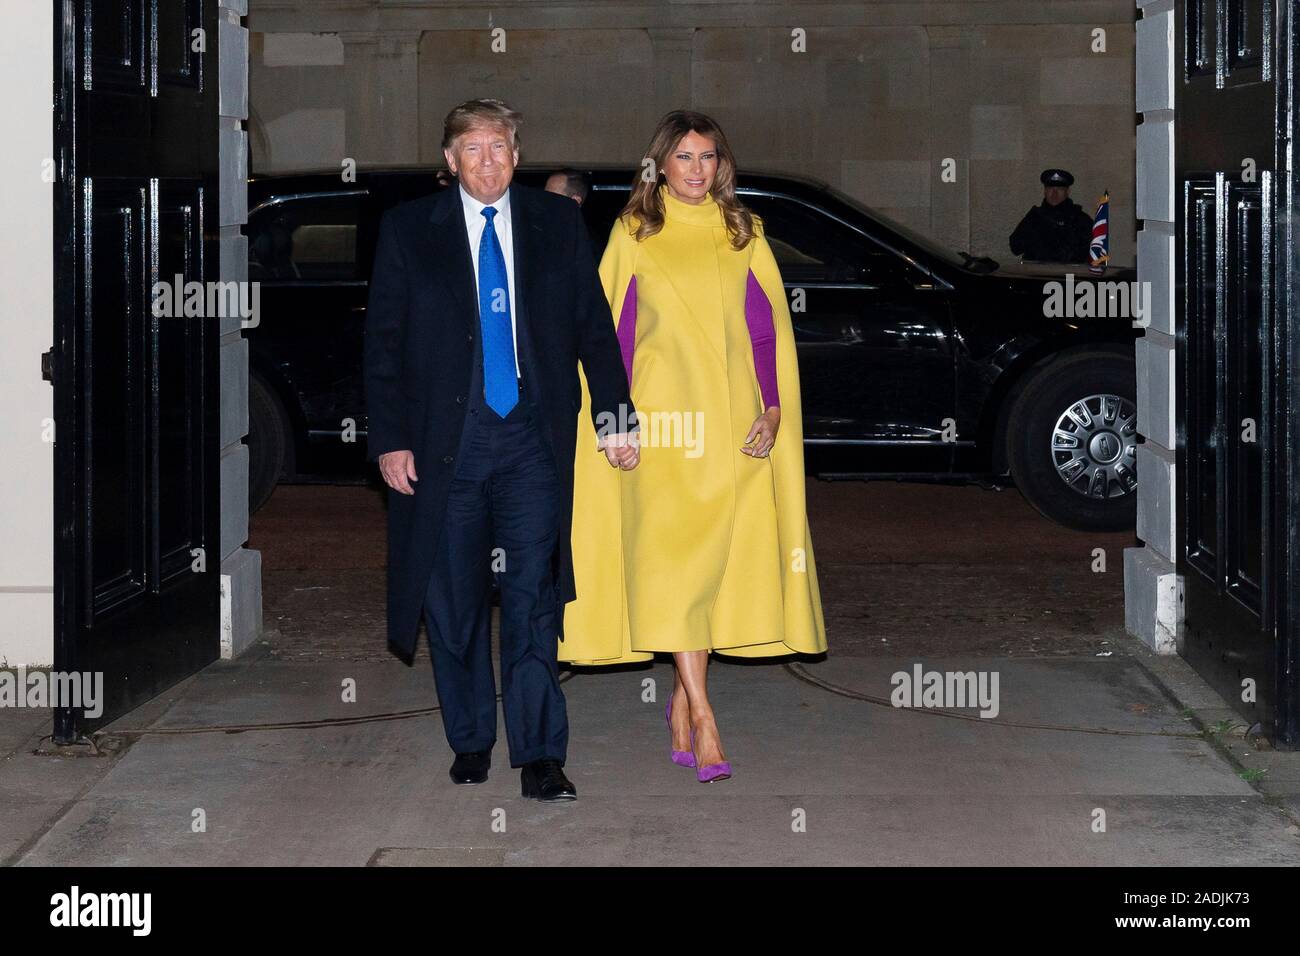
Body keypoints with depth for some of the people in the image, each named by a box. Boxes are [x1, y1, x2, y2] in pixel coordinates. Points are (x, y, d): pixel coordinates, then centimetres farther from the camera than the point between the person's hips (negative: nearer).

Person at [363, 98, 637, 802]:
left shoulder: (557, 223, 8)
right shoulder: (408, 230, 5)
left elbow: (594, 326, 9)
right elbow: (383, 342, 3)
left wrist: (614, 417, 2)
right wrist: (389, 440, -4)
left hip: (534, 436, 0)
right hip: (446, 437, 0)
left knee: (533, 597, -7)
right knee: (453, 601, 7)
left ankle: (540, 757, -7)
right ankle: (470, 743, 21)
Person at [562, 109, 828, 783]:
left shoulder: (743, 234, 12)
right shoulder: (634, 234, 6)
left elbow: (767, 327, 10)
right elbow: (613, 328, 5)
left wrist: (773, 407, -1)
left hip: (732, 420, 3)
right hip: (661, 415, -3)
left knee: (717, 558, 2)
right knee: (671, 557, -12)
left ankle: (681, 701, 16)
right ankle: (701, 717, -14)